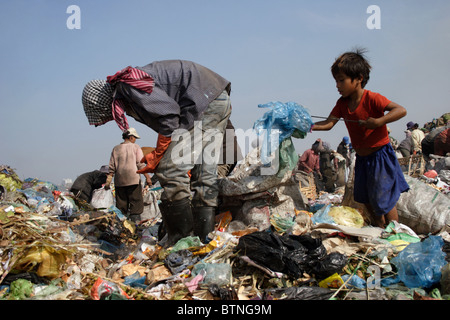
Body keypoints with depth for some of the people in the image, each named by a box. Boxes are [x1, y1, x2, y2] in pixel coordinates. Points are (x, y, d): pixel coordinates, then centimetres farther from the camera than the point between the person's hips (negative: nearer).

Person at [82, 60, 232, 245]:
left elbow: (168, 116, -19)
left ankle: (181, 240, -8)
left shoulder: (128, 86, -10)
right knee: (203, 175, 8)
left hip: (204, 101, -11)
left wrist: (156, 157, -8)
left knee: (170, 172, -11)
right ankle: (205, 237, 10)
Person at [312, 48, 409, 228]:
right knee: (363, 197, 18)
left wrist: (378, 121, -34)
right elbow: (329, 123, -4)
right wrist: (309, 127, -19)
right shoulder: (342, 103, 1)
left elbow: (401, 110, -25)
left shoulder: (371, 99, -19)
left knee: (383, 199, -3)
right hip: (361, 158, 8)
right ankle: (380, 229, 37)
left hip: (380, 155, -8)